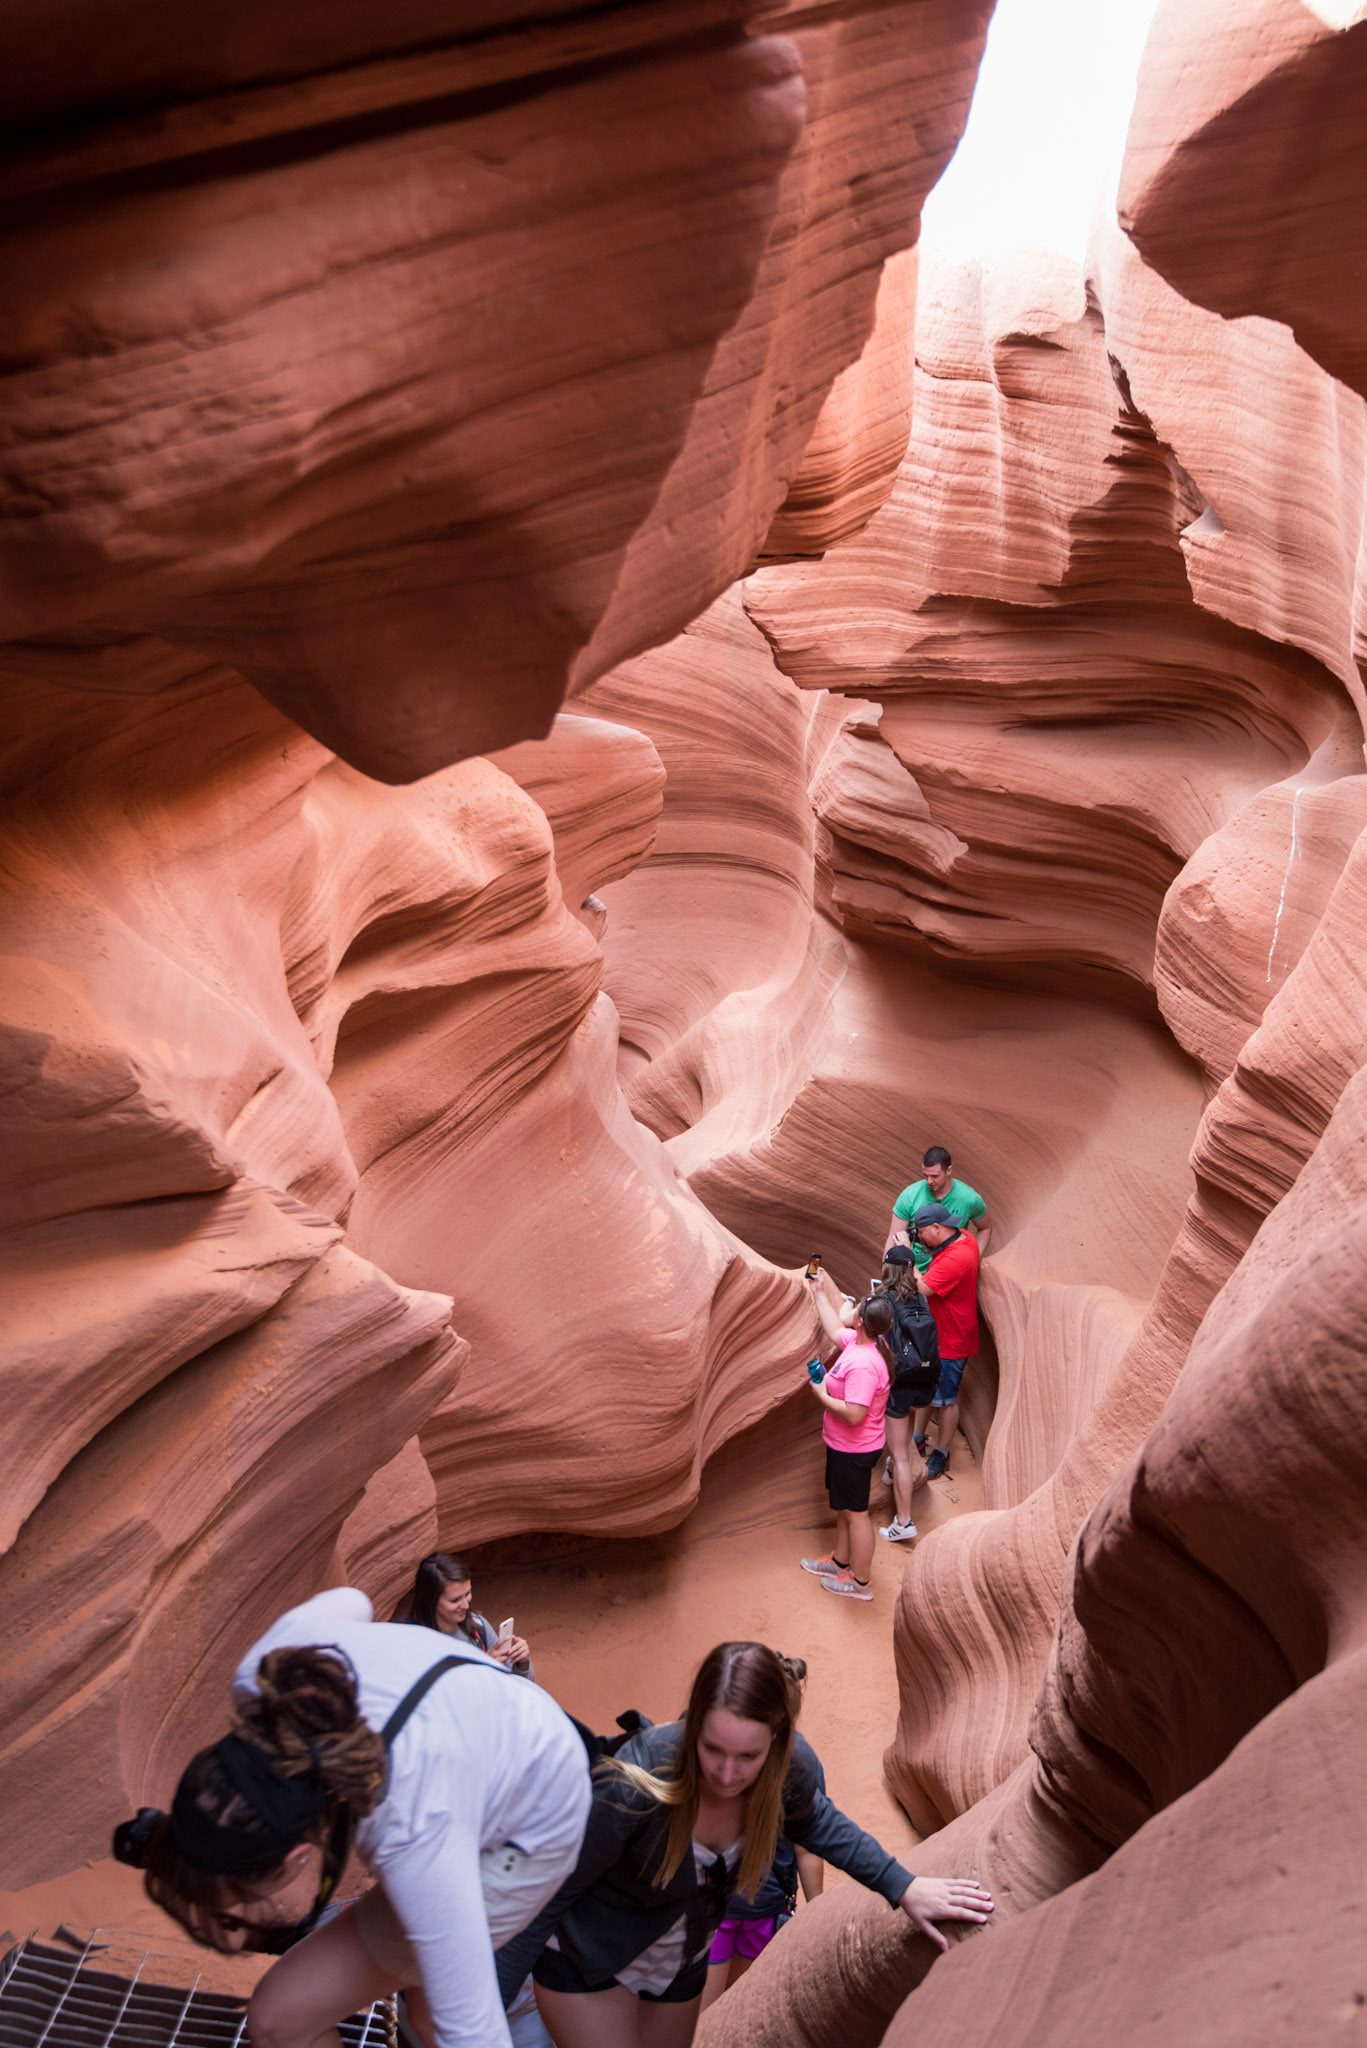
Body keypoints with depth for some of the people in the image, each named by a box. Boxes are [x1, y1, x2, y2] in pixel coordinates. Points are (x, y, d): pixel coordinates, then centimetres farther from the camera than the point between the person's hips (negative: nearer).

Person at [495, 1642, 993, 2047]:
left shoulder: (792, 1767, -27)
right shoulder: (631, 1787, -41)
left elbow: (813, 1821, 0)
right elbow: (551, 1895, -26)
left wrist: (902, 1887, -6)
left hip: (681, 1960, 5)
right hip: (585, 1959, -5)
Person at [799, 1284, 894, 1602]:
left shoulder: (863, 1365, -33)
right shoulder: (861, 1341, -4)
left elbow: (854, 1414, -35)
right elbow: (835, 1329, 17)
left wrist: (822, 1395, -22)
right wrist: (818, 1293, 19)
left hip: (853, 1451, -10)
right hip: (842, 1445, 10)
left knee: (855, 1512, 6)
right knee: (842, 1504, 25)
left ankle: (861, 1582, 22)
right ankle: (839, 1561, 44)